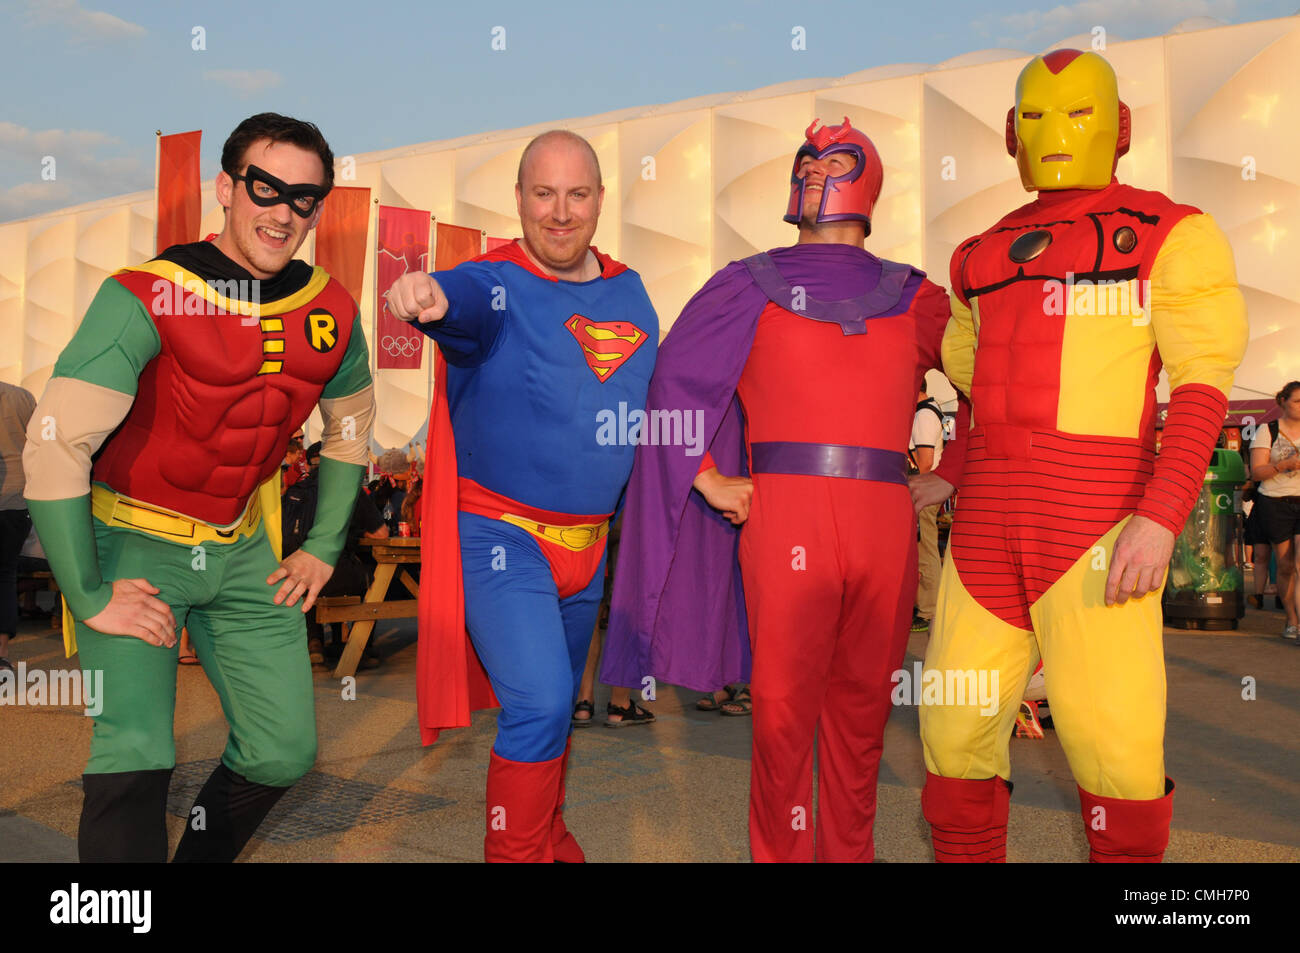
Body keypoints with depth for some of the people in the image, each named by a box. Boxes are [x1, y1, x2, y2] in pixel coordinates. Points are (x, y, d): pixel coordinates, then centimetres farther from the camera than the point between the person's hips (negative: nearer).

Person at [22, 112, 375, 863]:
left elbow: (351, 428, 13)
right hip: (135, 547, -5)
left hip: (244, 549, 5)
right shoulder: (144, 299, -20)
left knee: (285, 752, 8)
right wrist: (89, 597, -17)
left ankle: (204, 857, 34)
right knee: (137, 757, -17)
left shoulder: (332, 313, -4)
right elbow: (55, 445, -20)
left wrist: (323, 549, 10)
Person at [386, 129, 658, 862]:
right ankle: (516, 851, 7)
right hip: (499, 535, -6)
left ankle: (549, 836, 43)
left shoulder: (630, 293, 6)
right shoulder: (497, 285, -12)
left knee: (559, 705, 21)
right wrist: (426, 296, -59)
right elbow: (464, 300, -36)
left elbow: (652, 400, 14)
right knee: (539, 702, -15)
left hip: (588, 544, 6)